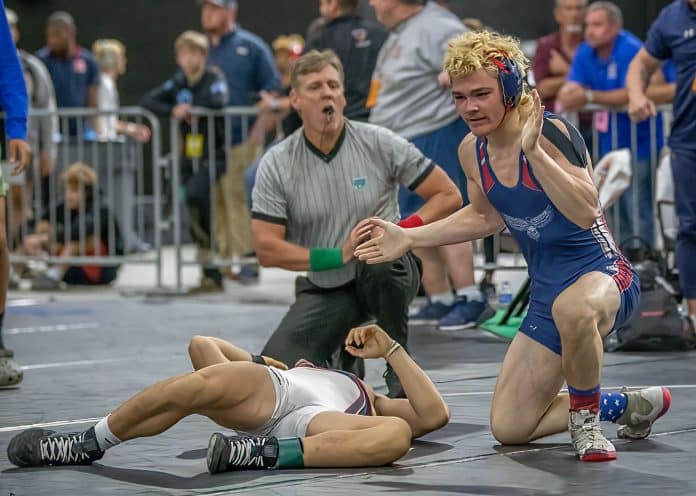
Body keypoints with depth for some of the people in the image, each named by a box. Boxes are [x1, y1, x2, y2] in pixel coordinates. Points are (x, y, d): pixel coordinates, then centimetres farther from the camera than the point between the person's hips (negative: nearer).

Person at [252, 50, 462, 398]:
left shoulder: (379, 143, -7)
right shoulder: (276, 164, -5)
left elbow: (449, 196, -4)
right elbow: (266, 249, -8)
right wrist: (337, 256, -19)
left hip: (386, 276, -1)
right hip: (323, 289, 1)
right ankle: (344, 361, 15)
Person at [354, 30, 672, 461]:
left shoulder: (550, 131, -20)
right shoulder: (472, 151, 1)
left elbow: (585, 212, -33)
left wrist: (533, 151, -38)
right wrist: (408, 239, 17)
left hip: (601, 273, -8)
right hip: (547, 292, 8)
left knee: (573, 308, -46)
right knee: (508, 429, 6)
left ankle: (587, 418, -17)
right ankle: (632, 406, 25)